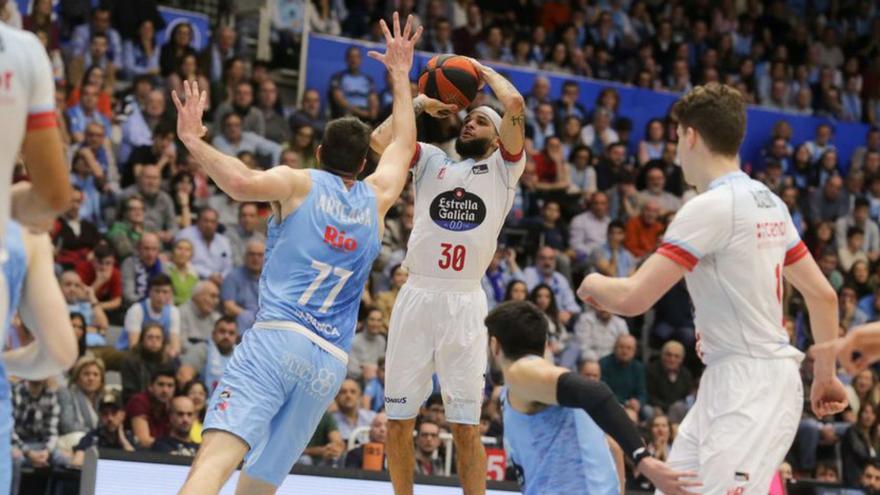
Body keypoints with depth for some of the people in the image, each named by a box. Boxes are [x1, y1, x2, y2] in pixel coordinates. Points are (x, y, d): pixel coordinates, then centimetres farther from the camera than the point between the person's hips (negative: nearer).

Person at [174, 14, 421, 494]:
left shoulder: (298, 183, 8)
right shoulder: (376, 199, 20)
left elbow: (243, 183, -14)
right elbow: (403, 144, 39)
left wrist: (192, 139, -4)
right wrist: (400, 75, 48)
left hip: (279, 336, -5)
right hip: (331, 363, 5)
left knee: (216, 456, -23)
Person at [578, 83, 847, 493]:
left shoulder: (710, 206, -16)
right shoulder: (769, 203, 11)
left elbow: (633, 299, -17)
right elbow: (822, 294, 15)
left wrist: (594, 284, 4)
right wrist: (825, 375, 25)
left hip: (750, 387, -9)